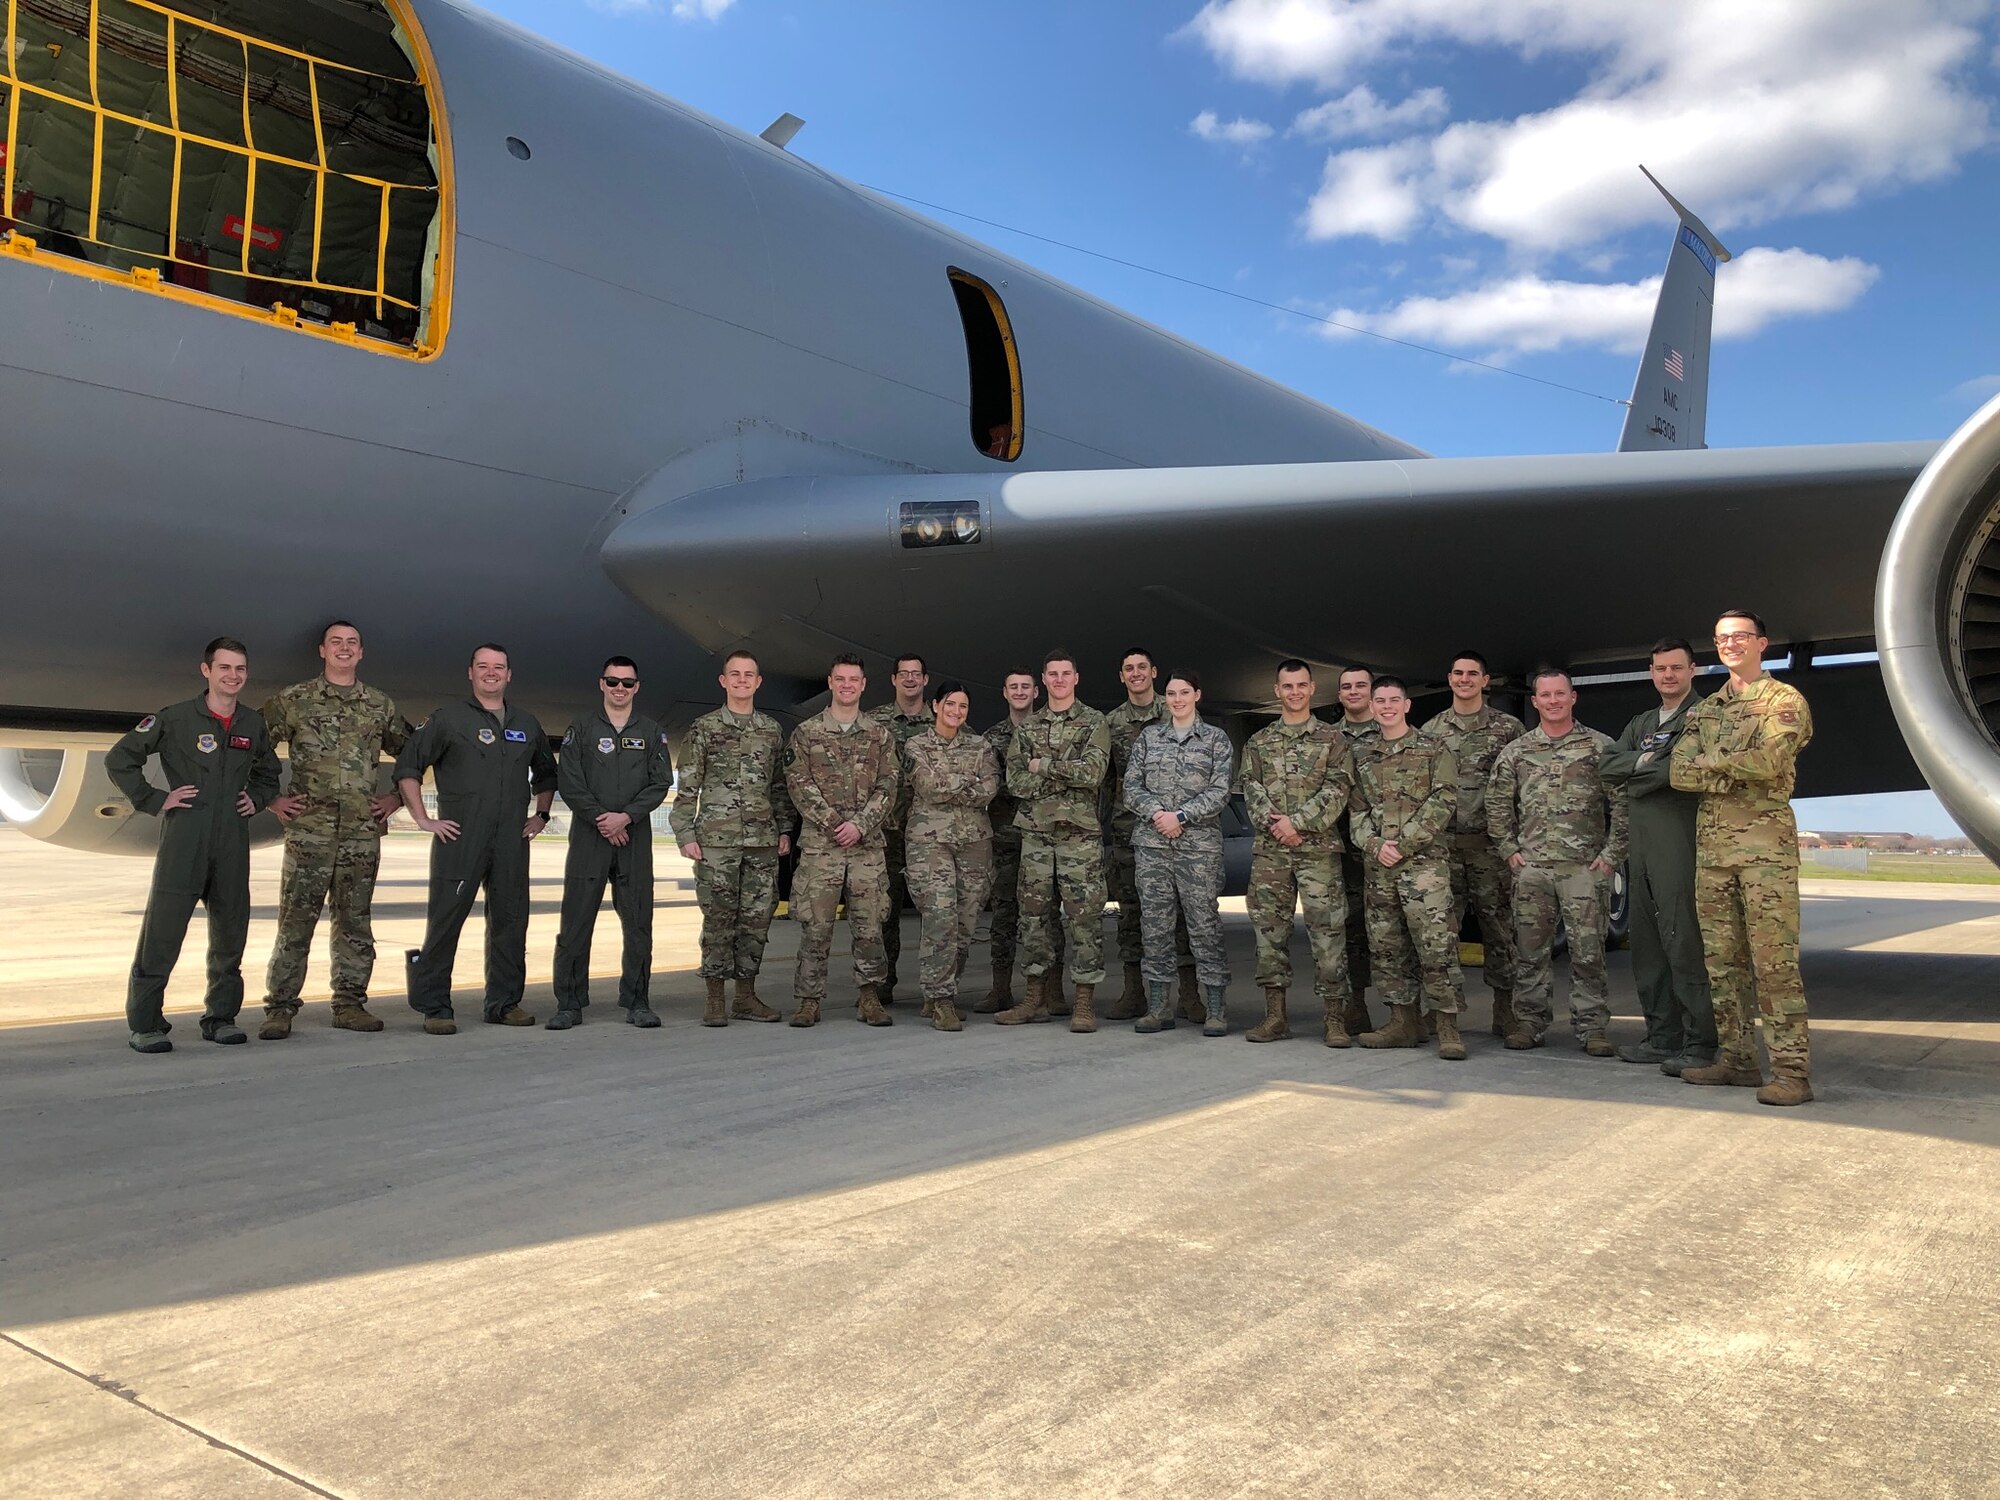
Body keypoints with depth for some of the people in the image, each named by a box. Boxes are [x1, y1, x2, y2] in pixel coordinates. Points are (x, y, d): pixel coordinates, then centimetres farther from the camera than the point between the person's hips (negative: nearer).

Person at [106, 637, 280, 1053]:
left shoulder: (253, 724, 12)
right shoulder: (175, 719, -2)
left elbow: (268, 771, 29)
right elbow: (118, 760, 0)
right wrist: (154, 800, -5)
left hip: (233, 839, 5)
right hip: (184, 836, -5)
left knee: (231, 932, 8)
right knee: (162, 929, -5)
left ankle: (221, 1018, 19)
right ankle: (145, 1023, 2)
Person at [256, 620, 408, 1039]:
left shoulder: (380, 705, 12)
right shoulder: (294, 699, 3)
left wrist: (398, 797, 11)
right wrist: (270, 799, -1)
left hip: (363, 832, 3)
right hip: (309, 828, -3)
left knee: (355, 921, 8)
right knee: (296, 920, -2)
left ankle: (350, 1004, 16)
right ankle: (279, 1008, 4)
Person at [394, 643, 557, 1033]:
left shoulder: (527, 724, 16)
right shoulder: (448, 717, 2)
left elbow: (546, 774, 29)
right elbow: (407, 767, 0)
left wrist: (541, 815, 17)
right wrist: (423, 819, -6)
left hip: (511, 841, 5)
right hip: (459, 839, -4)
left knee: (510, 922, 7)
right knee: (445, 921, -4)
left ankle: (505, 1003, 17)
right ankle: (434, 1008, 3)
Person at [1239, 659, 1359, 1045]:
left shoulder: (1333, 739, 6)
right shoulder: (1258, 743, 14)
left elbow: (1337, 789, -4)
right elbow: (1251, 789, 4)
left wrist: (1297, 821, -14)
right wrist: (1273, 822, -14)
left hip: (1319, 849, -3)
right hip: (1269, 851, 3)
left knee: (1327, 931, -5)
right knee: (1270, 930, 5)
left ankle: (1335, 1019, 0)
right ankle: (1275, 1016, 12)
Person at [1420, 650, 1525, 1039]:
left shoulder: (1509, 728, 5)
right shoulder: (1430, 730, 12)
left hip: (1491, 844, -2)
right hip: (1442, 844, 2)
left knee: (1499, 927, 2)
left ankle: (1504, 1011, 11)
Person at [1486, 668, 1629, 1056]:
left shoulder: (1599, 747, 3)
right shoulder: (1514, 753, 10)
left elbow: (1621, 804, 0)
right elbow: (1497, 804, 14)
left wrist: (1612, 853, -5)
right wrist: (1509, 849, 6)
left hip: (1585, 867, -2)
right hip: (1531, 867, 2)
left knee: (1588, 951, -1)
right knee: (1531, 951, 6)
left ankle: (1592, 1027, 8)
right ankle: (1530, 1023, 15)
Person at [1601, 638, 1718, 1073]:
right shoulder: (1641, 723, 23)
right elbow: (1610, 767, 9)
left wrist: (1638, 778, -6)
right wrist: (1647, 759, -7)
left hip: (1679, 839, -8)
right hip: (1640, 842, 8)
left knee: (1684, 942, -11)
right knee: (1646, 944, 9)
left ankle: (1699, 1043, -7)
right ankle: (1662, 1037, 17)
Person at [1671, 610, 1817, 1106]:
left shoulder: (1784, 701, 1)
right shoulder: (1704, 710, 19)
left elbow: (1769, 761, -17)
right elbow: (1680, 772, 6)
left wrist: (1711, 759, -3)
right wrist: (1738, 768, -8)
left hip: (1765, 840, -6)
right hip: (1711, 842, 6)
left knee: (1774, 959, -9)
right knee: (1722, 958, 9)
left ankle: (1791, 1070, -7)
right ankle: (1736, 1058, 17)